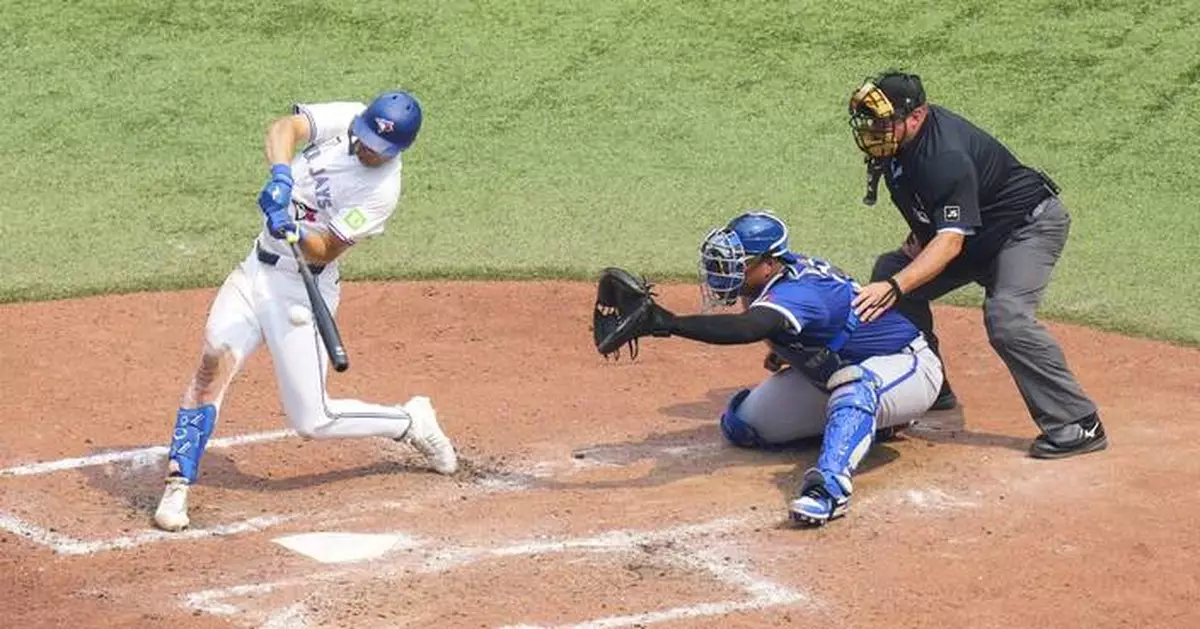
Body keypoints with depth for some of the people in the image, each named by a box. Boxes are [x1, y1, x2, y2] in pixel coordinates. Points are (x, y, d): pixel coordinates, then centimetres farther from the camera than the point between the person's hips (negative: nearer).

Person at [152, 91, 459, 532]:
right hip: (257, 268, 5)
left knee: (312, 422, -3)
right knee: (215, 359, -16)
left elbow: (325, 250, -19)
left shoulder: (383, 190, -16)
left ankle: (411, 424, 21)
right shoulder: (345, 119, -4)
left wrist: (294, 232, -38)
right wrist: (280, 175, -38)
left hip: (301, 289, -5)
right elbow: (284, 127, -21)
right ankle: (178, 484, -10)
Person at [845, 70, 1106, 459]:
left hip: (1029, 225, -10)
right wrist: (920, 234, 0)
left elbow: (951, 241, -42)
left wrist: (895, 286, -52)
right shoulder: (898, 139, -7)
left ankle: (1079, 424, -25)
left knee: (1006, 318, -30)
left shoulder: (946, 157, -35)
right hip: (979, 234, 10)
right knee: (889, 271, 3)